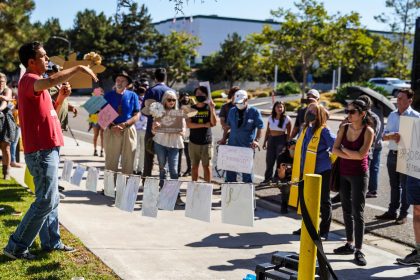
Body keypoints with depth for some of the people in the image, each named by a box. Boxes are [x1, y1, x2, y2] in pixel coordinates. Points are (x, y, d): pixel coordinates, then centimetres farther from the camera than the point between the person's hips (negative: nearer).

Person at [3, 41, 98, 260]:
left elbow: (50, 112, 24)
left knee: (51, 199, 15)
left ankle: (51, 242, 24)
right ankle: (16, 246, -2)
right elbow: (51, 81, -37)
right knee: (45, 201, -8)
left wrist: (61, 97, 7)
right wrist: (78, 68, -26)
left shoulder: (36, 83, 18)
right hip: (41, 151, -10)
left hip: (47, 150, 10)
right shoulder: (28, 80, -13)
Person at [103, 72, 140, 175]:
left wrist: (124, 124, -14)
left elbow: (136, 116, 2)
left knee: (128, 161, 1)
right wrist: (112, 126, -14)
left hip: (128, 130, 0)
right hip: (111, 131, 0)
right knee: (111, 161, -1)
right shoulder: (108, 95, 7)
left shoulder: (132, 96, 6)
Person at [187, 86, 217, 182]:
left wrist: (212, 109, -21)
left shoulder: (209, 108, 3)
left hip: (207, 142, -1)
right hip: (194, 142, 1)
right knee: (194, 166, 8)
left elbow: (214, 123, -10)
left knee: (207, 166, 0)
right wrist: (204, 125, -13)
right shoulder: (191, 109, 5)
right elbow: (188, 124, -7)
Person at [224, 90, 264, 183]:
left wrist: (256, 140, -18)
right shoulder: (232, 111, 9)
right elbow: (228, 126, 18)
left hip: (248, 146, -4)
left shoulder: (254, 111, -4)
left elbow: (260, 127, -6)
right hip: (232, 144, 4)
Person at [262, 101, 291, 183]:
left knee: (280, 160, -2)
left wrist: (287, 144, -8)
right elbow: (267, 131, 11)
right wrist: (265, 142, 8)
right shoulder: (271, 118, 7)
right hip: (271, 140, 4)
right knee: (269, 160, 5)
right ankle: (268, 178, 14)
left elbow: (289, 133, -4)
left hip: (281, 140, -4)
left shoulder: (287, 119, -5)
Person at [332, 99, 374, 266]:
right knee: (346, 210, 12)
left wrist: (344, 149, -7)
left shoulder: (368, 131, -10)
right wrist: (351, 156, -15)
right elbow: (335, 149, -4)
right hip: (343, 173, 6)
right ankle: (350, 244, 23)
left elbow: (361, 155, -19)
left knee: (357, 212, -6)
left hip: (359, 175, -6)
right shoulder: (344, 128, 4)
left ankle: (358, 251, -2)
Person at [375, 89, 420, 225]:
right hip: (392, 154, 6)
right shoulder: (392, 115, 10)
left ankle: (403, 214, 10)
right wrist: (391, 136, -10)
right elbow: (384, 136, 11)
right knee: (394, 185, 14)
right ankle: (392, 211, 22)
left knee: (405, 186, 2)